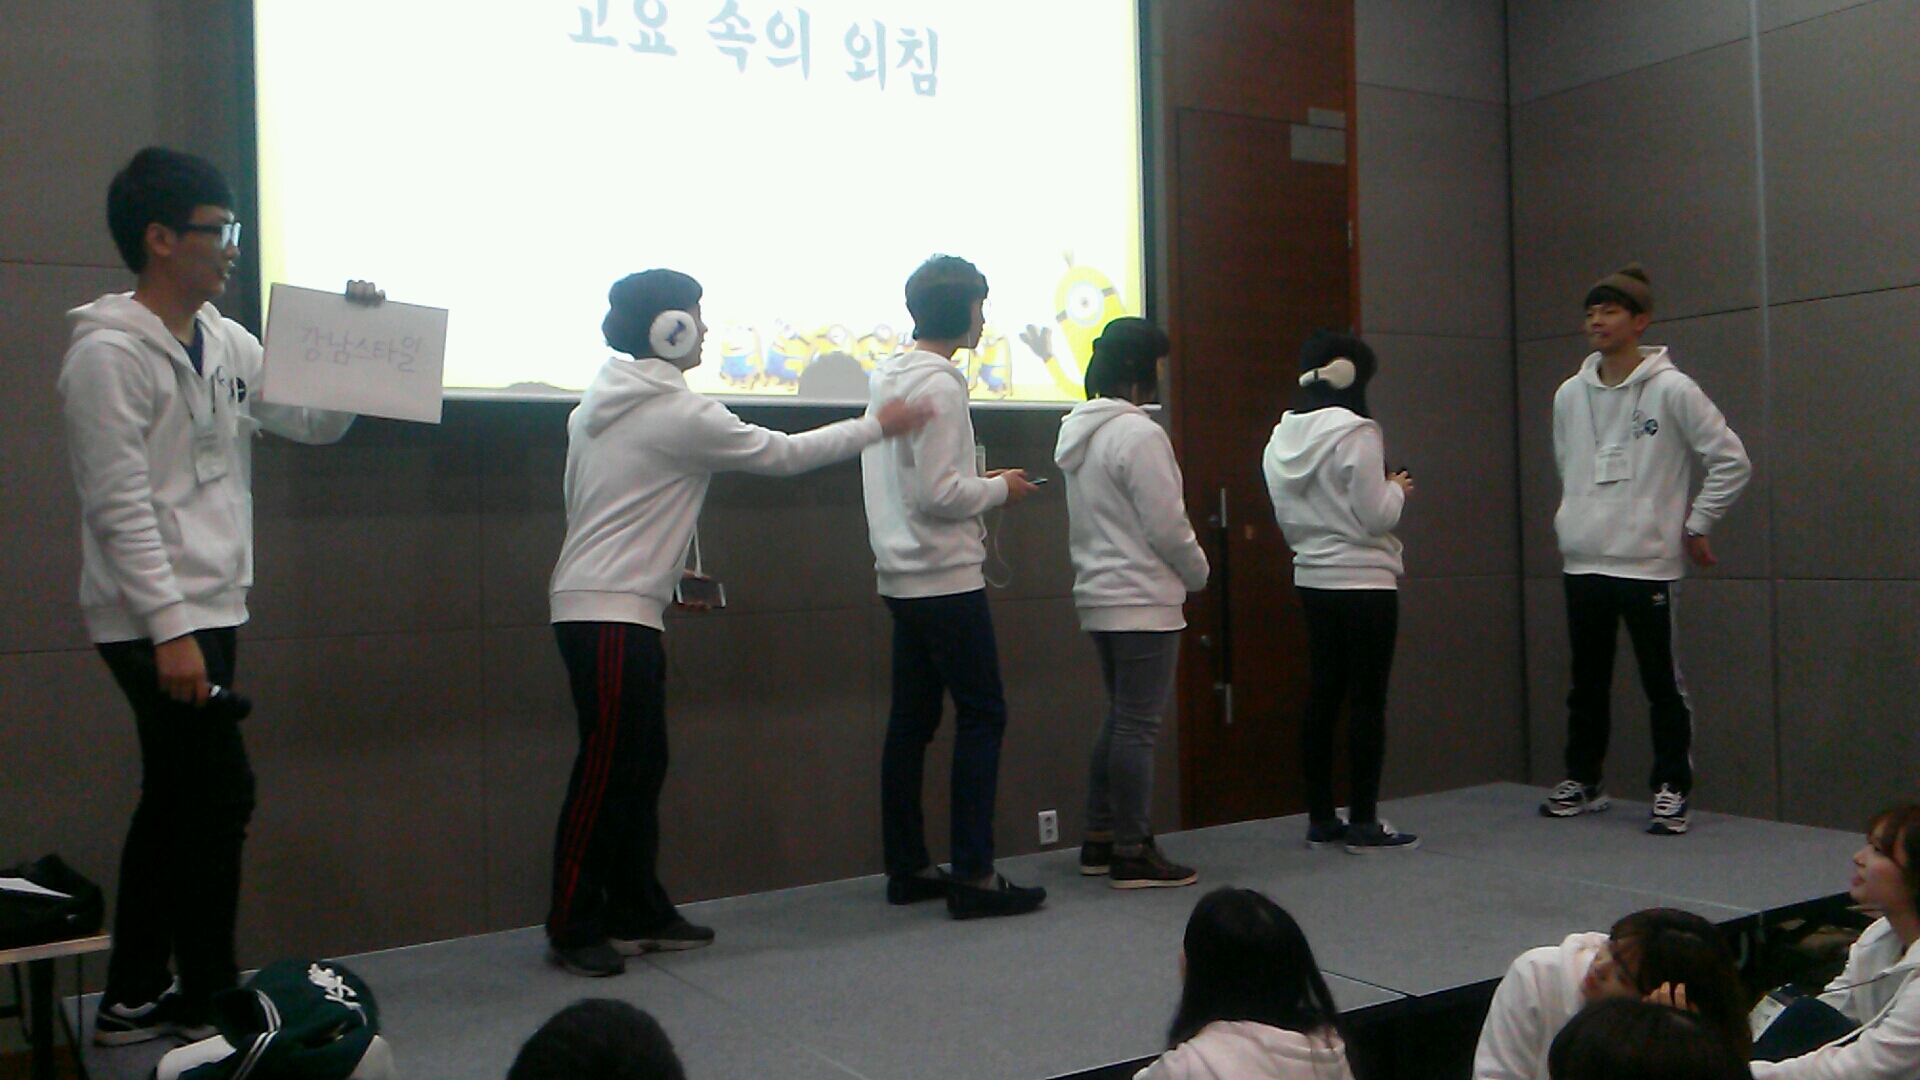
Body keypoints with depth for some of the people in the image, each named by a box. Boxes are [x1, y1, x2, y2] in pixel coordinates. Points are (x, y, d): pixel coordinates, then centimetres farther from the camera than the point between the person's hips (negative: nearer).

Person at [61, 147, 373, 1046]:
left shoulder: (227, 343, 11)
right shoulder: (109, 353, -13)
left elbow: (316, 422, 16)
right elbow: (120, 506, -18)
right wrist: (169, 630, -22)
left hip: (207, 610, 9)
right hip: (155, 622, -9)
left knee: (175, 801, 13)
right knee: (221, 793, -5)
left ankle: (132, 1000, 24)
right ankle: (207, 1001, 9)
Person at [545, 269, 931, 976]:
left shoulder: (597, 406, 15)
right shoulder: (679, 414, -12)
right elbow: (782, 454, -5)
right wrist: (877, 426, 5)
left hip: (608, 603, 10)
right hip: (612, 612, -10)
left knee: (642, 765, 12)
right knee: (607, 770, -5)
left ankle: (637, 914, 19)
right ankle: (573, 929, 2)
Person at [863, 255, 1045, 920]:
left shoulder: (888, 377, 13)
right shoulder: (938, 384, -14)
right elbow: (938, 493, -20)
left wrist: (975, 503, 15)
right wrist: (1000, 488, -5)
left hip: (902, 578, 9)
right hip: (946, 579, -9)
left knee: (912, 720, 12)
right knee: (982, 715, -4)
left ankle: (907, 867, 18)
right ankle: (973, 875, -3)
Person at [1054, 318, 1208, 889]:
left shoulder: (1081, 432, 12)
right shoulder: (1139, 434, -16)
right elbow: (1166, 525, -16)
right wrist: (1198, 573, 1)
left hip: (1099, 595, 9)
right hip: (1143, 600, -9)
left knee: (1121, 719, 17)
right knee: (1139, 726, -3)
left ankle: (1099, 839, 23)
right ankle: (1132, 852, 4)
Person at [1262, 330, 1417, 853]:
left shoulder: (1282, 437, 5)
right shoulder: (1357, 433, -16)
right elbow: (1375, 517, -16)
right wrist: (1397, 488, 1)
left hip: (1312, 579, 7)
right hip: (1364, 581, -7)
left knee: (1323, 695, 11)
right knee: (1367, 700, 1)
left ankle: (1320, 819, 17)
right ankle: (1363, 823, 5)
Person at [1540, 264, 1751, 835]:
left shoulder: (1671, 389, -8)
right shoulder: (1570, 394, 7)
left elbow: (1731, 459, -5)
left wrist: (1695, 525, -4)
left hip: (1649, 565, -5)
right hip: (1583, 564, 5)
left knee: (1663, 685, 2)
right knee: (1587, 683, 14)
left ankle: (1671, 789, 13)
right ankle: (1583, 781, 26)